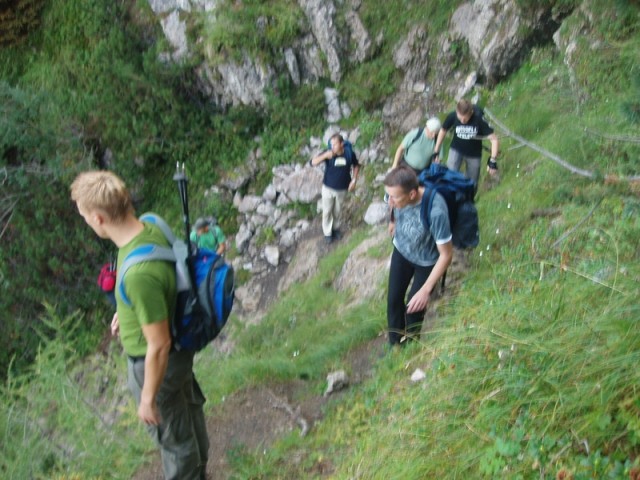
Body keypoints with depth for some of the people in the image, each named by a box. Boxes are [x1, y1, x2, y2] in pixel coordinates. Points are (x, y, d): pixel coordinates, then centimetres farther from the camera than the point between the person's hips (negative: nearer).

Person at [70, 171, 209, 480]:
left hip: (157, 362, -9)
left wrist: (148, 398, -15)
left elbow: (159, 346, -30)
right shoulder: (150, 227, -13)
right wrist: (127, 310, 21)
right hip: (180, 350, 9)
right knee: (188, 408, 32)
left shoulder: (138, 274, -40)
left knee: (172, 435, 19)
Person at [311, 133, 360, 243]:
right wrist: (325, 156, -43)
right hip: (328, 188, -1)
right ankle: (327, 232, 33)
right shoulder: (328, 153, -21)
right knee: (327, 211, 12)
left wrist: (354, 180, -6)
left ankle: (336, 227, 47)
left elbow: (356, 166, 3)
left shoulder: (349, 153, -17)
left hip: (342, 189, 1)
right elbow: (313, 162, -28)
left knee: (338, 210, 21)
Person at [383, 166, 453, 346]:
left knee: (414, 308, 4)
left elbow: (446, 255, -31)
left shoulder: (436, 211, -43)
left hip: (427, 261, -4)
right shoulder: (397, 194, -27)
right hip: (401, 251, 4)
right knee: (393, 299, 10)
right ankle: (395, 344, 35)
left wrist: (425, 290, -31)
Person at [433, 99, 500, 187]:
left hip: (474, 154, 0)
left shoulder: (479, 119, -30)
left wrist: (493, 160, -36)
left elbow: (494, 140, -27)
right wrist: (436, 152, -1)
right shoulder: (452, 116, -25)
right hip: (456, 150, 0)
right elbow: (443, 131, -5)